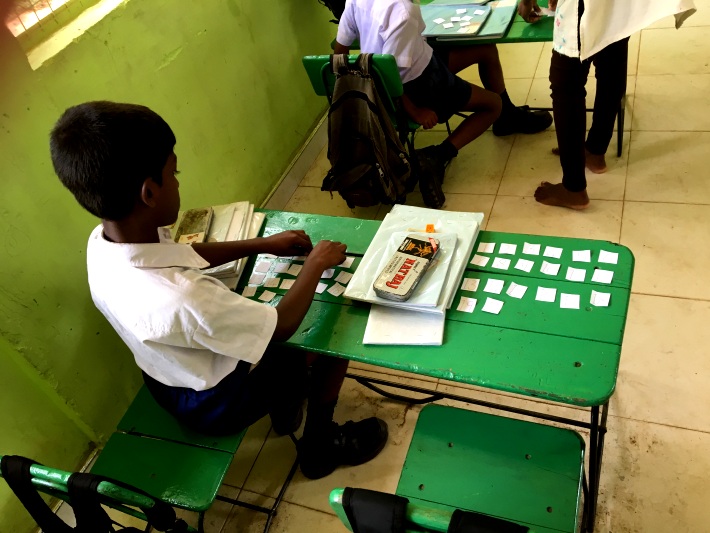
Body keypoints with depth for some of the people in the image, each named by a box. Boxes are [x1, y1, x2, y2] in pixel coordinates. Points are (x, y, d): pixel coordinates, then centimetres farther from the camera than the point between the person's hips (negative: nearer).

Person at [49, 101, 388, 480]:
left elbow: (185, 255, 2)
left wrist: (263, 244, 0)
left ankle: (284, 404, 36)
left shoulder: (102, 242, -19)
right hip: (217, 402, -7)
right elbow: (283, 325, -27)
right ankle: (320, 442, 22)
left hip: (169, 382, 7)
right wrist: (316, 264, -12)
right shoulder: (182, 299, -44)